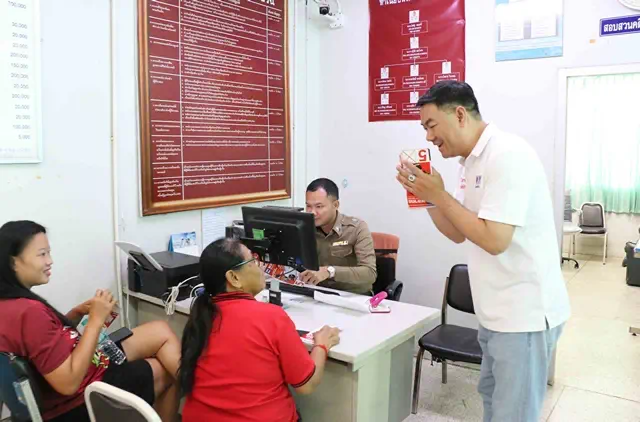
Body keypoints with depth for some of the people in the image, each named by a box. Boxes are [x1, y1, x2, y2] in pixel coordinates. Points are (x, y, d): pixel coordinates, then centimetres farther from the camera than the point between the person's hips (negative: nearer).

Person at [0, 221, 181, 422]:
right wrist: (96, 319, -26)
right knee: (167, 370, 8)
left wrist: (78, 313, -3)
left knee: (161, 332, 8)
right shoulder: (30, 311, -32)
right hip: (79, 403, -9)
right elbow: (68, 383, -30)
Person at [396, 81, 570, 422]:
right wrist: (425, 195, -1)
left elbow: (494, 240, -26)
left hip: (524, 314, -9)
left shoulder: (506, 155, -20)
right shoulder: (474, 161, 10)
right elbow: (458, 234, 13)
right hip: (497, 312, 9)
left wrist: (439, 195, -18)